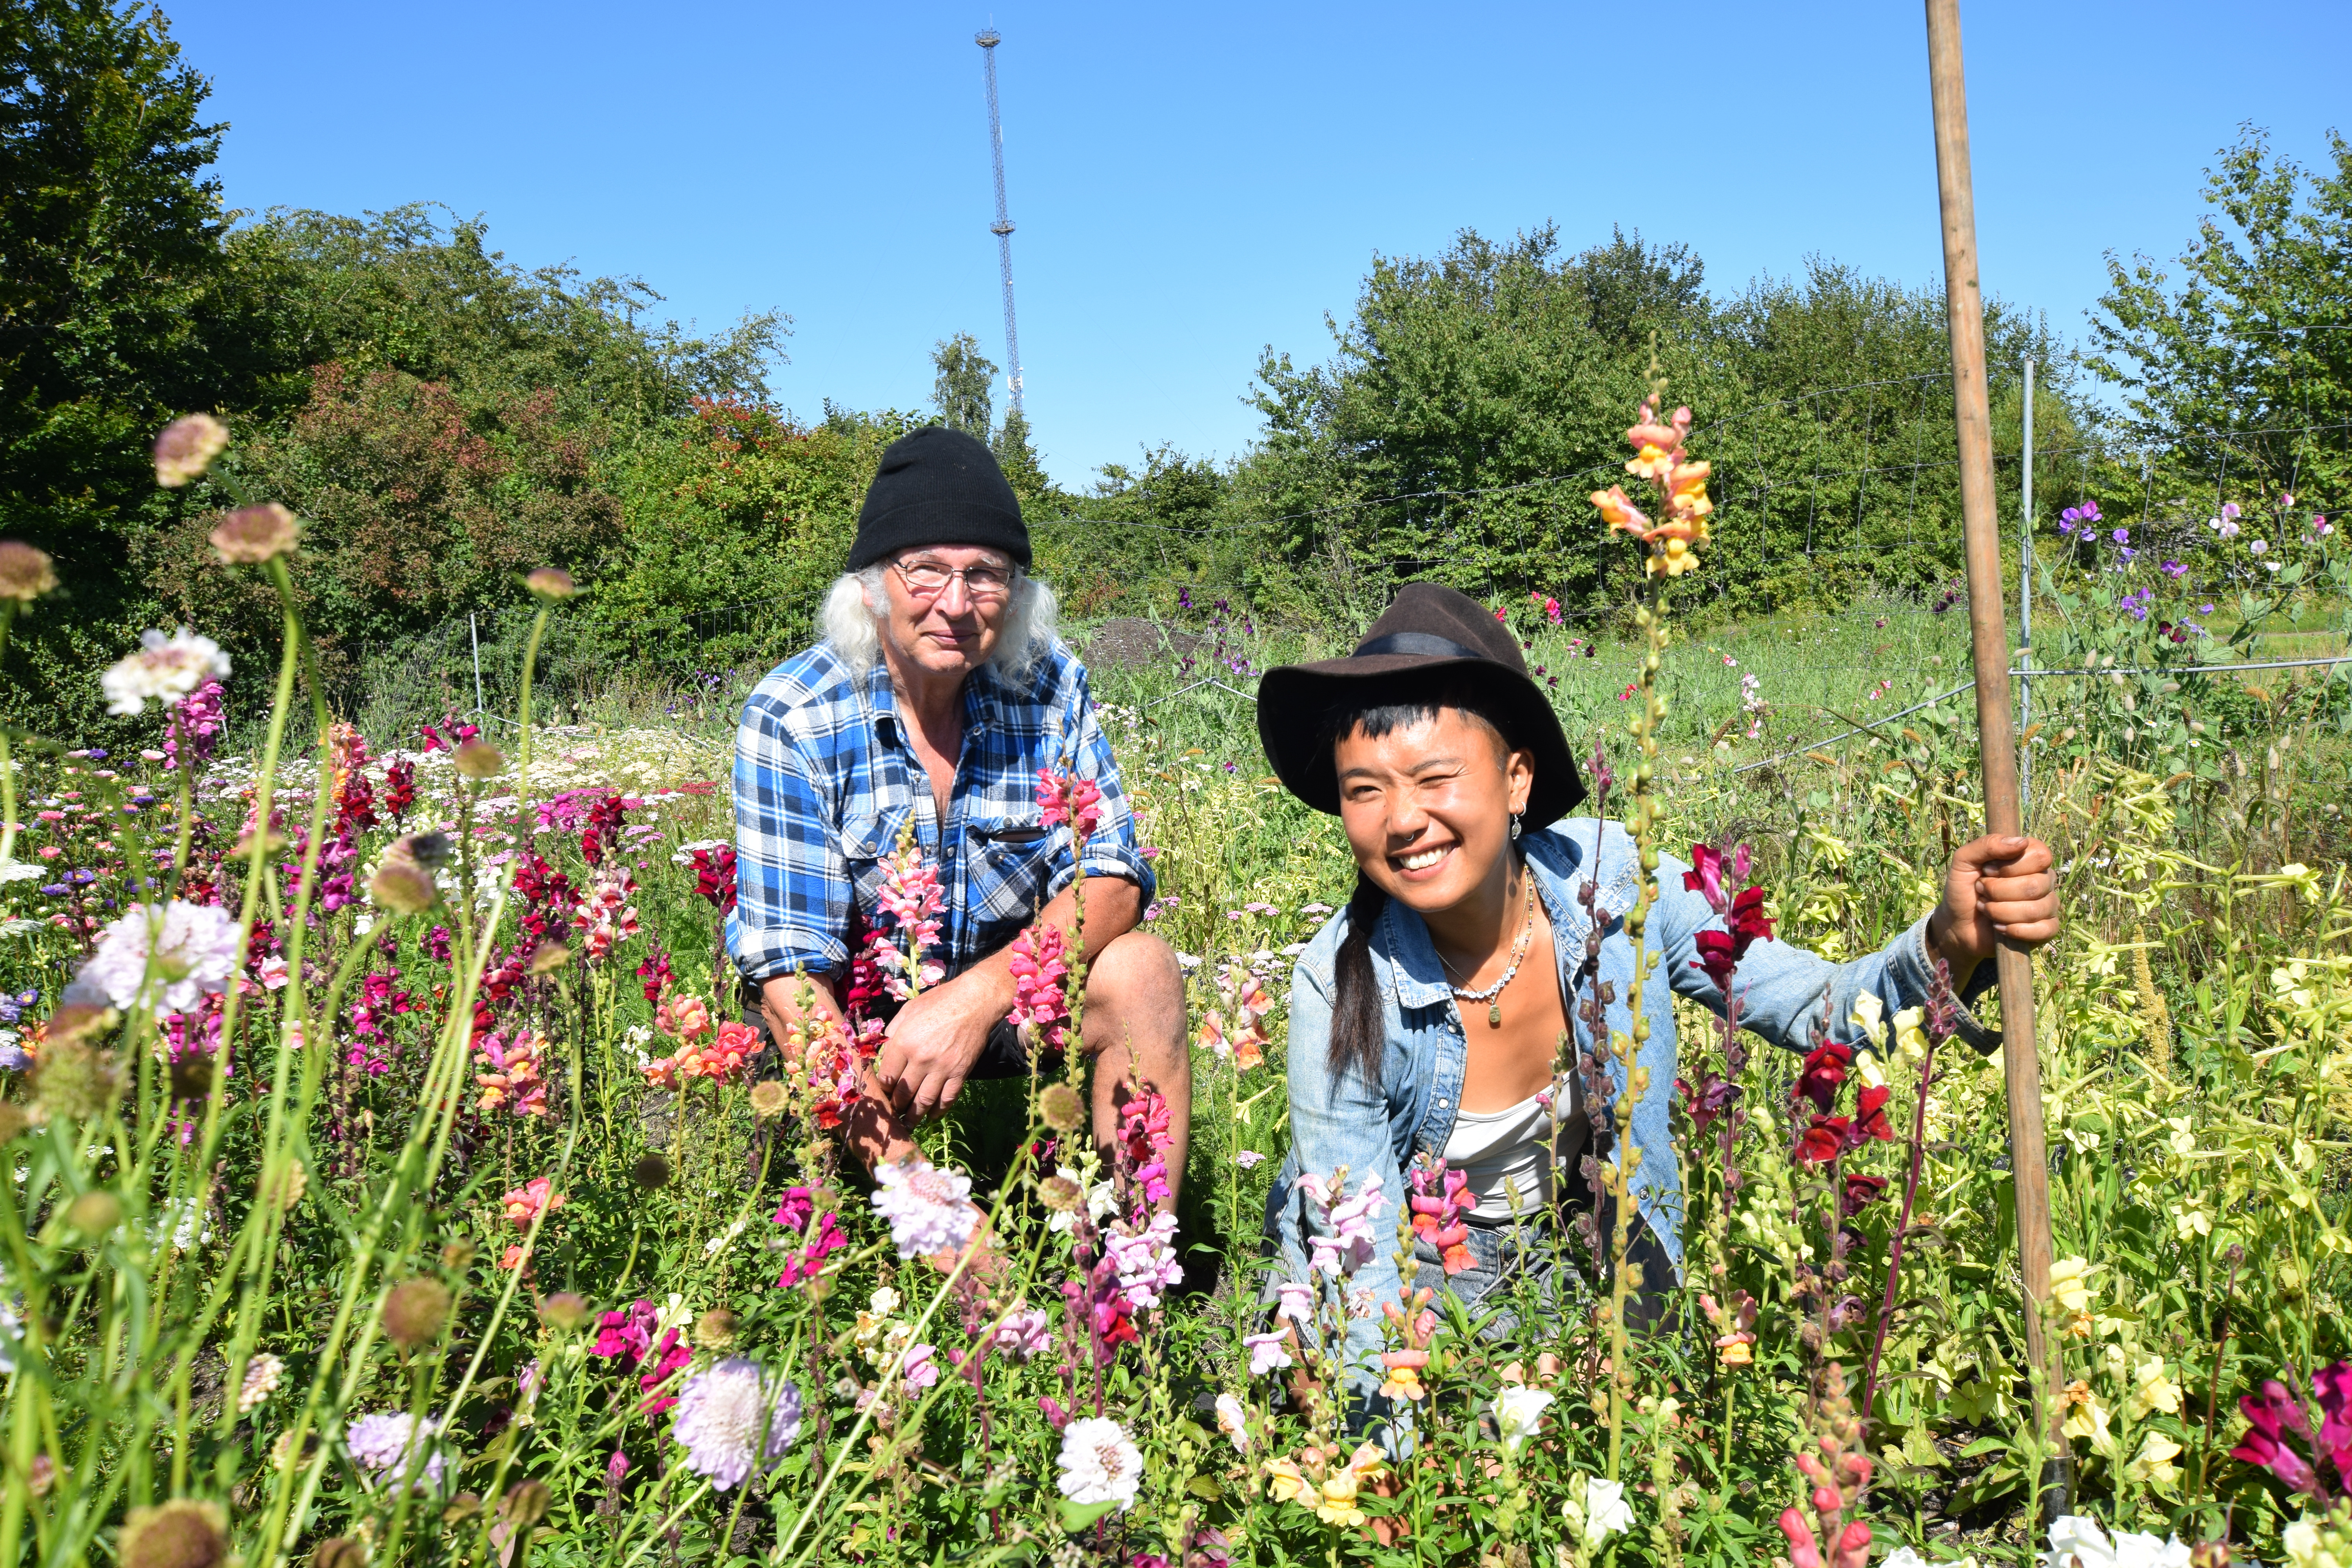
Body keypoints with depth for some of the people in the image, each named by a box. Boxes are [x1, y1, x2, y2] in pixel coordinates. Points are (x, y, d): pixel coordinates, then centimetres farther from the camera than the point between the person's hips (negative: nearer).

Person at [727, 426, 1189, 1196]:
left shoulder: (1051, 687, -9)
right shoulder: (790, 719, -19)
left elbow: (1109, 879, -11)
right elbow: (793, 968, -24)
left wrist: (977, 995, -33)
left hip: (1006, 994, 3)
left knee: (1141, 969, -23)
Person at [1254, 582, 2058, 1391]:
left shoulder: (1610, 879, -20)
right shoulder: (1339, 991, -26)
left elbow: (1824, 1008, -15)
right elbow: (1358, 1270, -20)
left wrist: (1952, 941, -35)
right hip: (1414, 1278, -2)